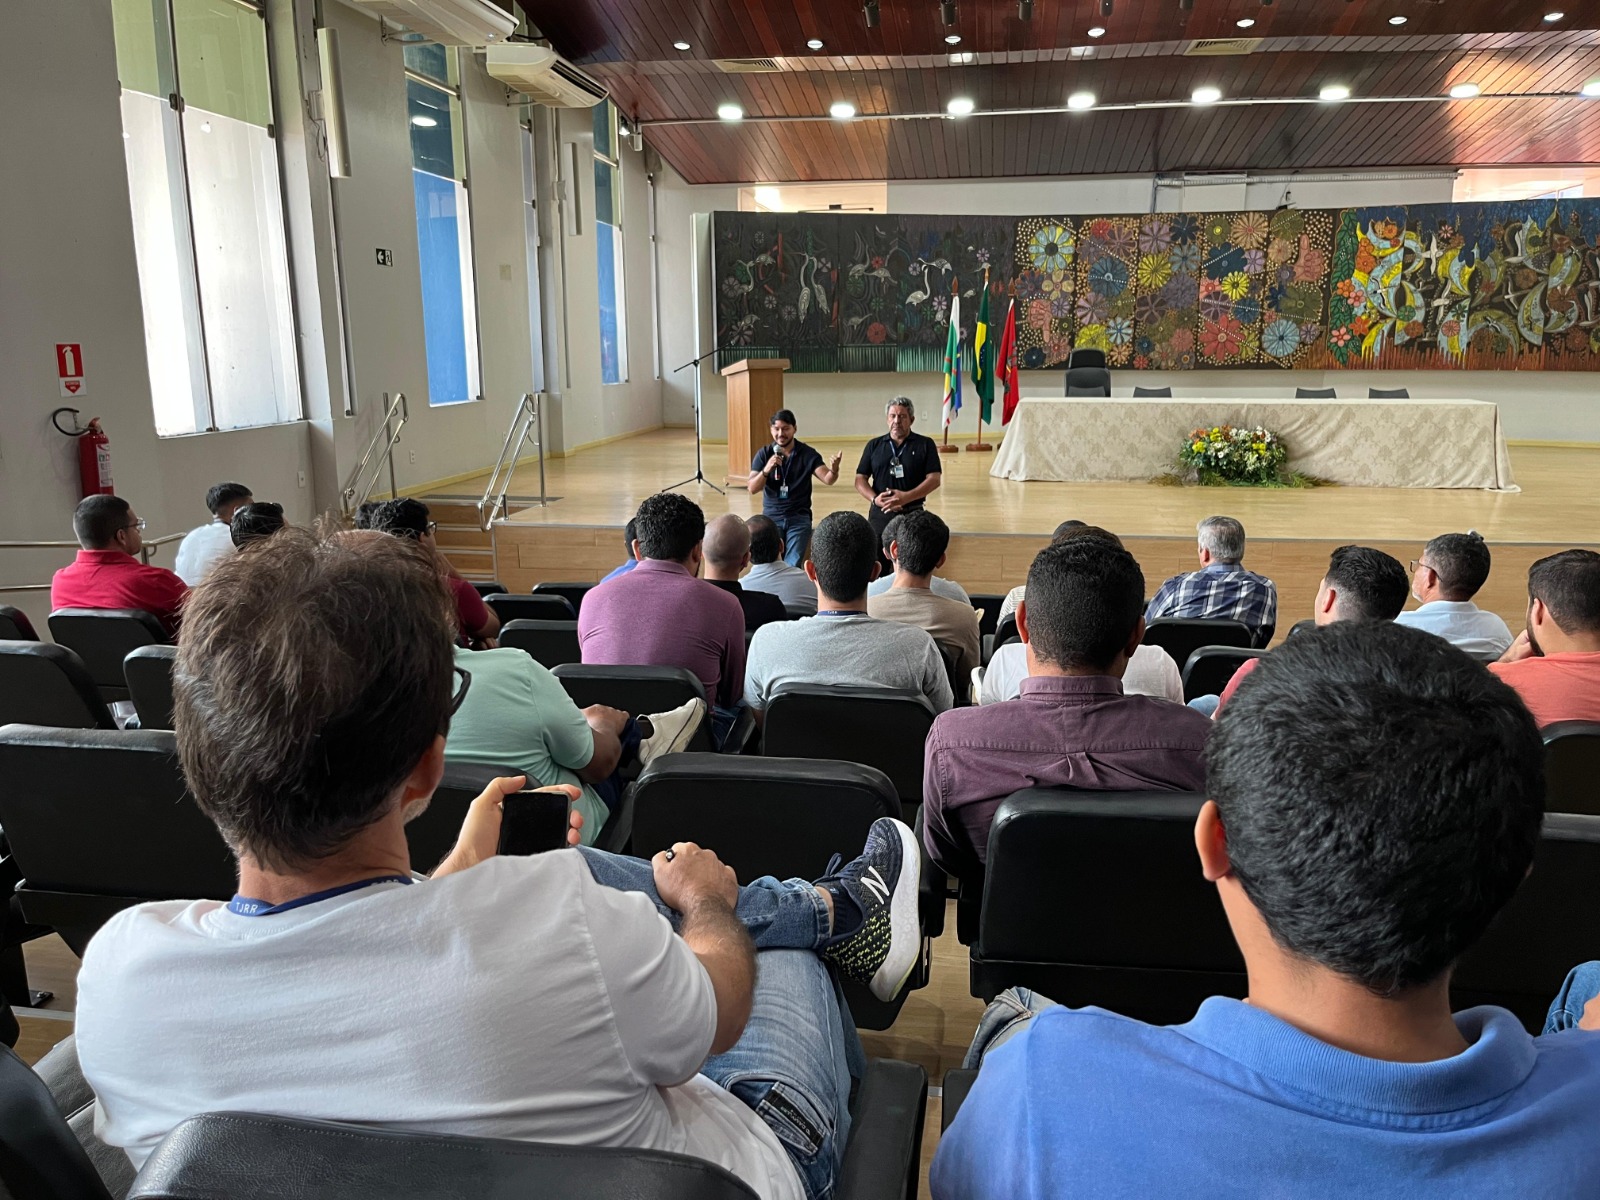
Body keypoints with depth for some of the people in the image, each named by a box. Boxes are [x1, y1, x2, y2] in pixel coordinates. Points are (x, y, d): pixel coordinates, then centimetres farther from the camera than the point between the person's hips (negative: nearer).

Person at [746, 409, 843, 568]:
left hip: (799, 518, -1)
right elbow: (752, 489, -7)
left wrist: (834, 470, -37)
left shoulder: (807, 454, -3)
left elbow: (827, 480, -13)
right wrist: (766, 470, -26)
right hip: (771, 517, 1)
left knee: (793, 566, -10)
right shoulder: (764, 454, -1)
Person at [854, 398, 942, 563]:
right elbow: (860, 479, 7)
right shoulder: (874, 445, 9)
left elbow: (934, 479, -6)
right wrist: (874, 499, -13)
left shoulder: (925, 444, 2)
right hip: (880, 515, 2)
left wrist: (906, 497, -19)